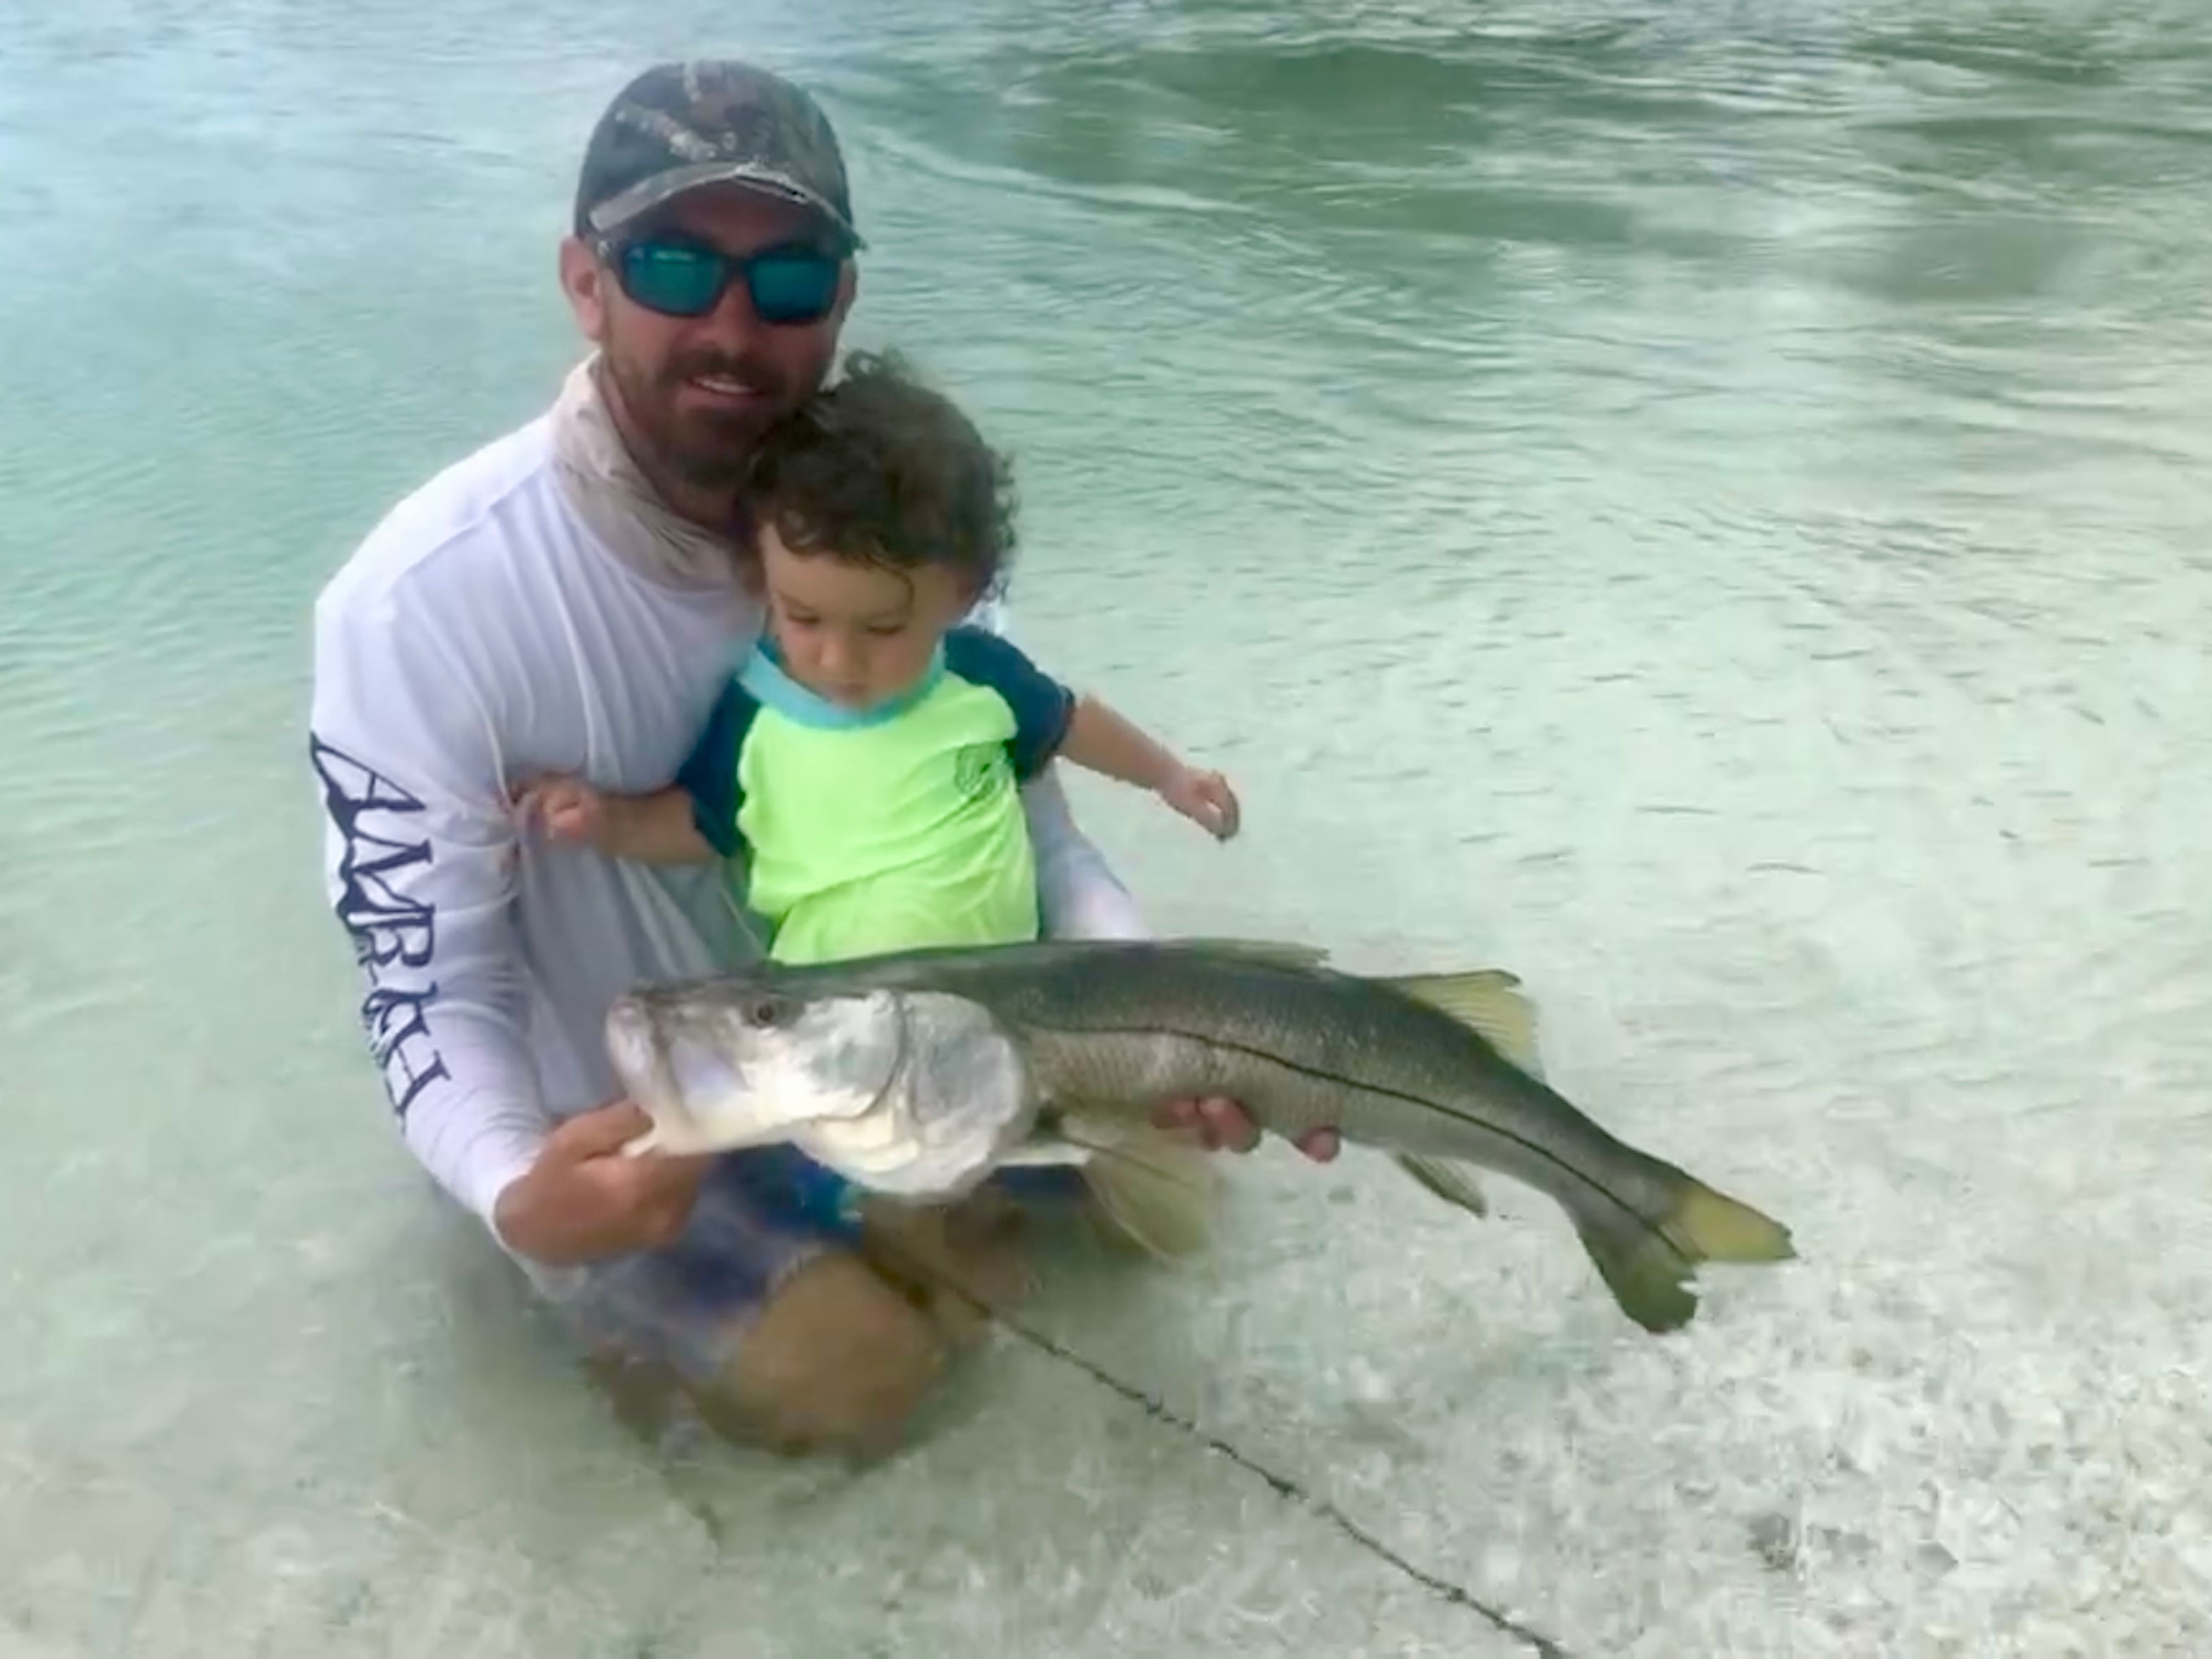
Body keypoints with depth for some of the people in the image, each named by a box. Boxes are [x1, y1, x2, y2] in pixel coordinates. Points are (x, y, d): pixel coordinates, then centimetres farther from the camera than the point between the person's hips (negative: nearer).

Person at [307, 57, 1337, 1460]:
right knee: (861, 1375, -14)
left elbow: (1022, 824, -13)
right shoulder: (421, 608, -31)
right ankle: (638, 1301, 15)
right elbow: (434, 990, -23)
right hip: (606, 1119, -4)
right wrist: (520, 1195, -44)